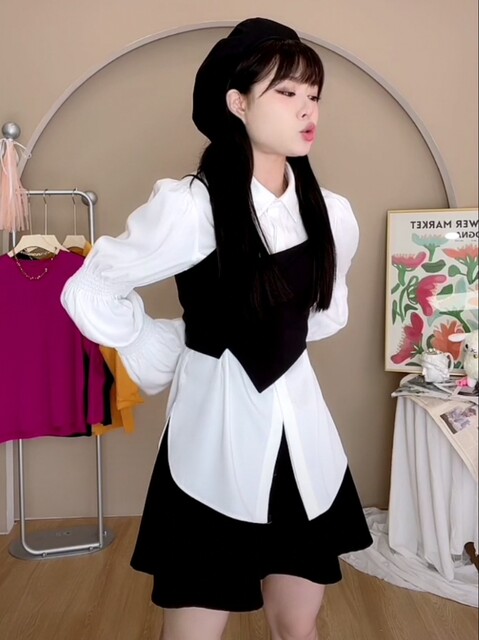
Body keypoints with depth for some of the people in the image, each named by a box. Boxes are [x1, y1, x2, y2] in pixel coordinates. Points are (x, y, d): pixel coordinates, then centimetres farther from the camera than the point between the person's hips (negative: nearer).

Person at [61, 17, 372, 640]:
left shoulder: (333, 215, 0)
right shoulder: (190, 206, -16)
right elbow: (89, 292, -7)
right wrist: (167, 354, 0)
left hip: (301, 434, 5)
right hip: (216, 434, -4)